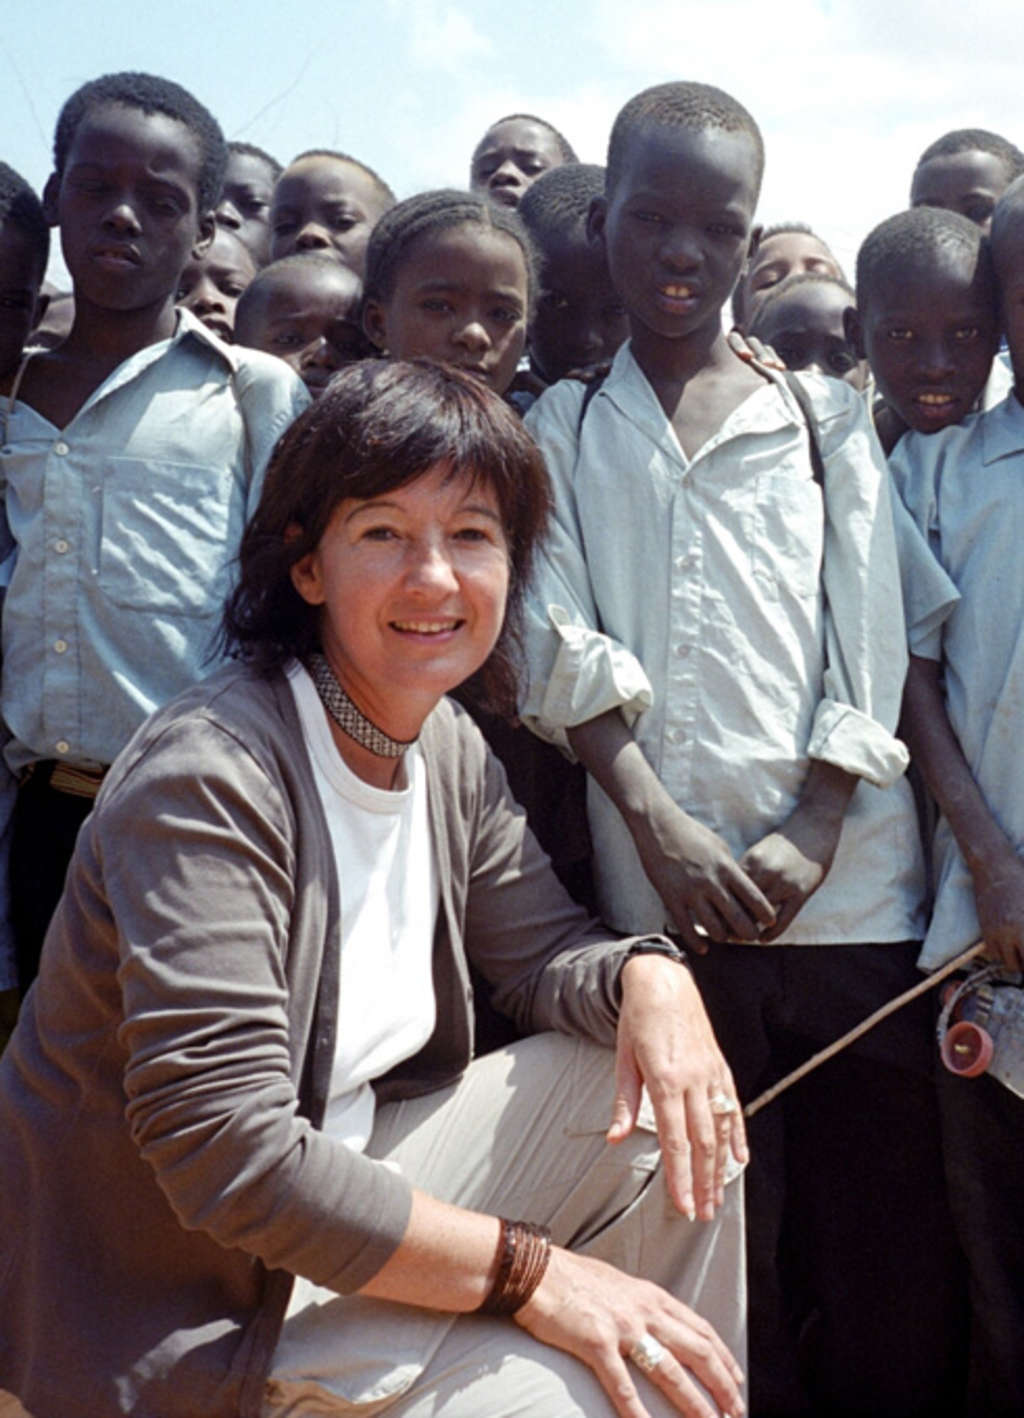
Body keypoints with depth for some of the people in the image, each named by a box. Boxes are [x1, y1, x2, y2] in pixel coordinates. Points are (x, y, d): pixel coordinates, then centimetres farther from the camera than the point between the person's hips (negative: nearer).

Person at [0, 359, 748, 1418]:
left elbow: (542, 947, 11)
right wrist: (532, 1275, -25)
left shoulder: (448, 747, 0)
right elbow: (227, 1154, -30)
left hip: (346, 1176, 8)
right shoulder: (210, 778, -26)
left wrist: (649, 977, -14)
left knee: (673, 1101, 1)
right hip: (176, 1308, -8)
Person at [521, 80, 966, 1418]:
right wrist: (663, 831, -12)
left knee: (888, 1243, 5)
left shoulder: (827, 419, 12)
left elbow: (867, 648, 4)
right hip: (663, 904, 0)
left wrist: (807, 837, -9)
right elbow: (566, 650, 1)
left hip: (851, 892, 1)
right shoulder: (563, 429, 12)